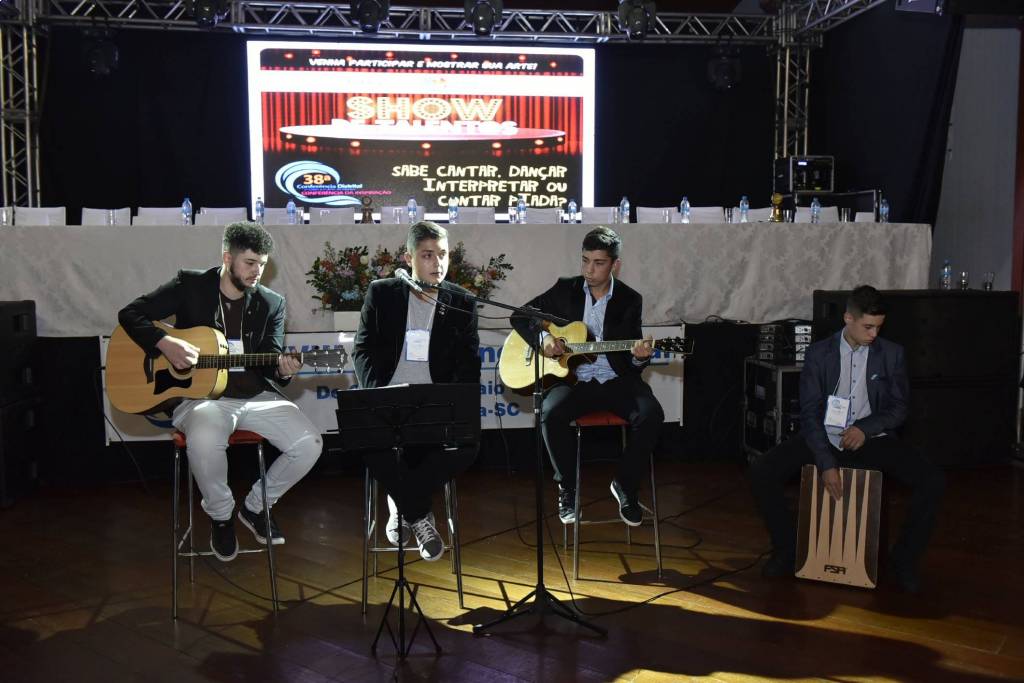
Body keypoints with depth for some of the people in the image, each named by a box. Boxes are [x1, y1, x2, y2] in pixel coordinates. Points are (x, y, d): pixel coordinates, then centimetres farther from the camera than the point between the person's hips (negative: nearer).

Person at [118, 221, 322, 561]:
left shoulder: (272, 303, 7)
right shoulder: (190, 286, 1)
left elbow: (270, 364, 4)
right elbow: (130, 314, 0)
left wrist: (282, 370, -21)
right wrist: (165, 343, -18)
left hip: (255, 396, 4)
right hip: (201, 395, -3)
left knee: (309, 442, -18)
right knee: (204, 441, -38)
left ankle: (255, 506, 10)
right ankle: (221, 515, -5)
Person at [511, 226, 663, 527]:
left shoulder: (631, 300, 6)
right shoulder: (564, 290, 8)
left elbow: (633, 362, 6)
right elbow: (520, 316, 10)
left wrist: (640, 357, -19)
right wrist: (542, 337, -10)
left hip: (616, 379, 0)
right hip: (572, 378, 0)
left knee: (651, 415, -28)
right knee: (551, 413, -32)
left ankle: (625, 485, -4)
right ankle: (567, 488, -8)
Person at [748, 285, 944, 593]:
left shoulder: (892, 353, 1)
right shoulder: (818, 353, -3)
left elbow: (898, 407, 3)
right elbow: (809, 412, -9)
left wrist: (866, 427, -18)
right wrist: (826, 463, -21)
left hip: (871, 438, 1)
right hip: (824, 437, 0)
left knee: (932, 481, -21)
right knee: (761, 473, -20)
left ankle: (903, 559, -1)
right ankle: (787, 550, 0)